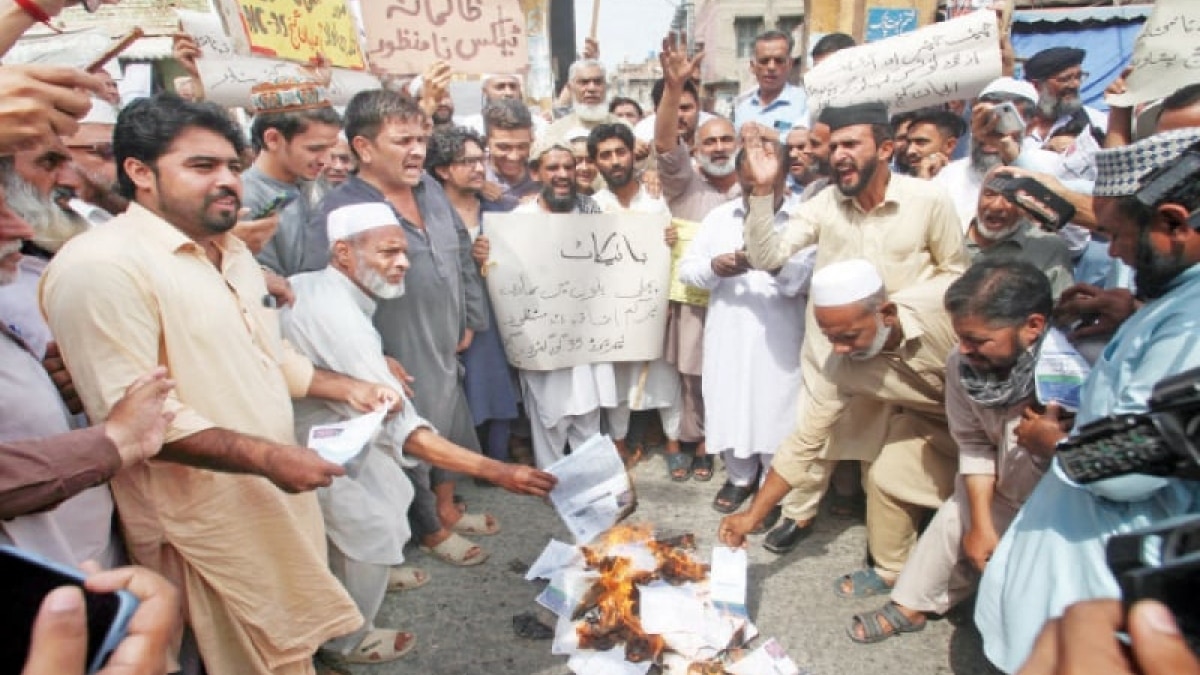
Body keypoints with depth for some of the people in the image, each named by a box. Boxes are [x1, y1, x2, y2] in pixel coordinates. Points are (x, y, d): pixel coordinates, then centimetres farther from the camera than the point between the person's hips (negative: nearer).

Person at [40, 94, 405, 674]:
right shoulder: (100, 267, -20)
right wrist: (267, 457, -27)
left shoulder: (230, 251, 11)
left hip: (274, 495, 8)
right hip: (208, 517, -8)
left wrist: (345, 387, 8)